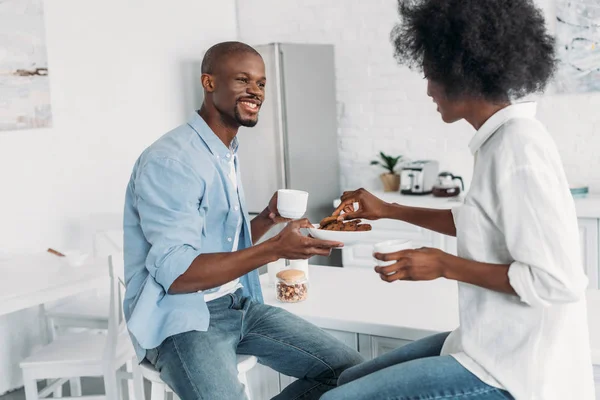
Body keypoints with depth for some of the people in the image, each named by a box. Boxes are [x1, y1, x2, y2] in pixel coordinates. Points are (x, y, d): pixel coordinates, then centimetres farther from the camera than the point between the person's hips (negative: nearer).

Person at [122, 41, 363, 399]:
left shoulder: (229, 155, 12)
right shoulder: (171, 160, -17)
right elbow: (175, 272, -24)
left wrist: (269, 218, 1)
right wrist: (275, 249, -27)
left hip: (239, 304, 9)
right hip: (182, 320, -8)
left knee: (348, 367, 2)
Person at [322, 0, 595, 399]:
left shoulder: (517, 149, -23)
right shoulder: (504, 138, 5)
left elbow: (559, 281, -25)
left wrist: (445, 266, -18)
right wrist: (390, 210, 18)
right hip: (499, 347, 9)